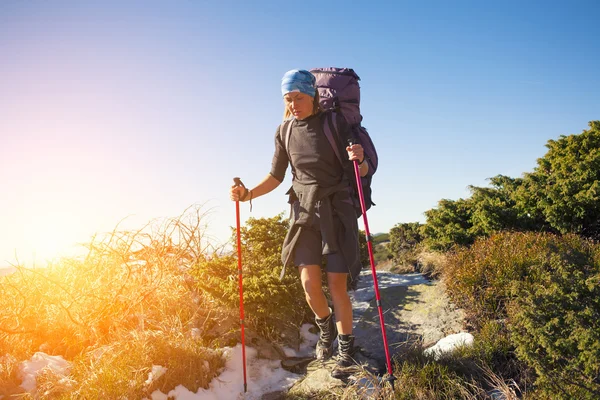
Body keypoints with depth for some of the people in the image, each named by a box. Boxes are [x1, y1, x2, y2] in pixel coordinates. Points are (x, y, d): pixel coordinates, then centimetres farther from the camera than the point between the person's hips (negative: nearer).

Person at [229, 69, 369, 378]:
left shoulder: (335, 123, -7)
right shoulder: (284, 131, 3)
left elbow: (362, 171, -4)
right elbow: (276, 176, 11)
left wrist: (359, 160, -27)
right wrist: (248, 194, -4)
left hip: (336, 210, -2)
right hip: (304, 211, 3)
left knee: (337, 286, -3)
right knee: (309, 283, -5)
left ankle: (346, 350, 20)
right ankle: (325, 327, 29)